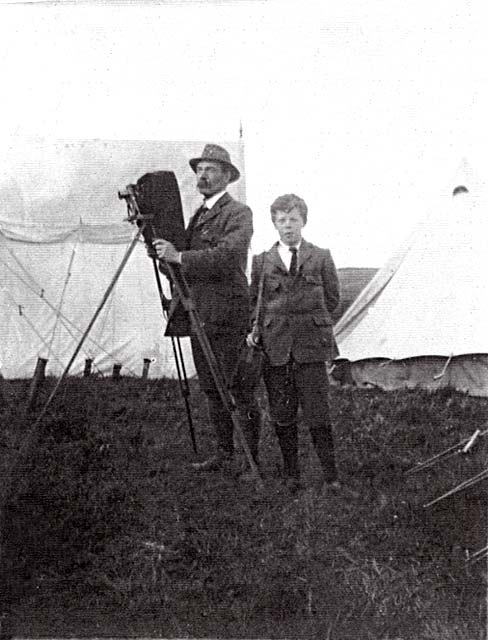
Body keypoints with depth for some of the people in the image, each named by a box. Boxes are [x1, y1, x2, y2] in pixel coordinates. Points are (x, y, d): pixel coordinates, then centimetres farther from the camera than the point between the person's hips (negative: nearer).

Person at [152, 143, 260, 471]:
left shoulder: (238, 213, -6)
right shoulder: (198, 214, 19)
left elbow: (228, 255, -23)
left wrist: (179, 256, -24)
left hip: (227, 315, -8)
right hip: (199, 314, 8)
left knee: (238, 388, -4)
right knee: (211, 388, 11)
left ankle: (252, 457, 5)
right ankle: (224, 451, 21)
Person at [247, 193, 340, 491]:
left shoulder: (321, 257, 5)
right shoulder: (262, 261, 9)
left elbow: (332, 299, 9)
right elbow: (254, 301, 13)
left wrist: (307, 321, 4)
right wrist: (254, 329, -2)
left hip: (311, 346, -2)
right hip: (275, 346, 2)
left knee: (318, 412, -2)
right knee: (282, 415, 6)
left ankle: (330, 474, 11)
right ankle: (291, 474, 19)